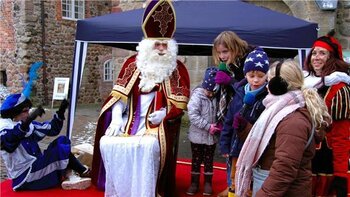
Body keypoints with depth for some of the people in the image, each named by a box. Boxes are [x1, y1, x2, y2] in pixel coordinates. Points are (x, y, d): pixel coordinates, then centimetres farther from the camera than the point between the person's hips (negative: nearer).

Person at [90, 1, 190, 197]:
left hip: (157, 123, -3)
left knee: (146, 147, -32)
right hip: (130, 120, 3)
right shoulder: (133, 63, 7)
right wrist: (116, 120, -11)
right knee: (106, 142, -17)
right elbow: (121, 95, 3)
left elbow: (180, 103, 0)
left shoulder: (177, 68, 2)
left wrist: (163, 114, -17)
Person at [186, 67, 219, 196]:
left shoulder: (217, 97, -5)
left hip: (212, 136, 3)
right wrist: (208, 126, -23)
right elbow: (193, 115, -21)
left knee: (209, 160, 15)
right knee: (196, 160, 12)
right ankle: (194, 182, 27)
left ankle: (208, 183, 29)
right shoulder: (197, 95, -15)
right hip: (198, 135, -2)